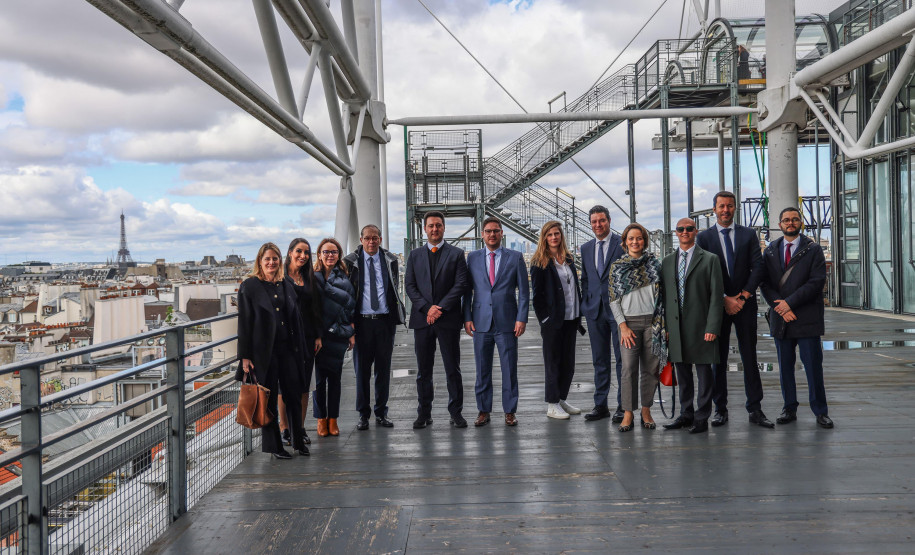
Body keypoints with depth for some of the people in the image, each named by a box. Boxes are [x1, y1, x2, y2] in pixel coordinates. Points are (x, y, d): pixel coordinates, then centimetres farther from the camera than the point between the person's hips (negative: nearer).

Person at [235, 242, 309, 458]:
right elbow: (244, 323, -5)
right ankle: (274, 446, 14)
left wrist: (300, 350, 12)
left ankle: (298, 441, 19)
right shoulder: (249, 287, -2)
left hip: (288, 349, 4)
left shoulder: (286, 286, 12)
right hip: (264, 351, -4)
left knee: (294, 395, 5)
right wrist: (245, 356, -9)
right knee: (269, 398, 3)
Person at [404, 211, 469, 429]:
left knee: (453, 369, 3)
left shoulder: (456, 254, 5)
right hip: (421, 319, 2)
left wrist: (440, 308, -13)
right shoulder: (415, 255, 12)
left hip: (448, 319, -2)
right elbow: (409, 286, 5)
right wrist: (427, 308, -9)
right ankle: (424, 413, 15)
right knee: (423, 370, 7)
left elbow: (460, 285, -4)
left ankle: (456, 412, 12)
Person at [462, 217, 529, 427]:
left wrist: (522, 318, -5)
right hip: (481, 322, 1)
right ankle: (483, 411, 16)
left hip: (507, 322, -1)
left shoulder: (515, 257, 5)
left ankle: (510, 411, 12)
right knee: (482, 369, 6)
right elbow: (467, 290, 9)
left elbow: (523, 291, 4)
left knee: (509, 369, 2)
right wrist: (467, 318, 0)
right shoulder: (473, 258, 8)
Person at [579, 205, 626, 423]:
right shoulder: (586, 248, 14)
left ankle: (623, 406, 7)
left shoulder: (623, 243, -2)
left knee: (622, 358, 0)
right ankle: (600, 405, 16)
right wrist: (586, 305, 9)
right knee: (599, 360, 9)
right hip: (595, 310, 5)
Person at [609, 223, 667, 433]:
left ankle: (646, 410, 15)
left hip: (652, 321, 1)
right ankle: (628, 413, 2)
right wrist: (623, 327, -6)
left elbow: (661, 294, 9)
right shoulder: (617, 267, 5)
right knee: (629, 368, -6)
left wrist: (662, 322, 0)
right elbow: (614, 300, 3)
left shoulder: (654, 264, 7)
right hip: (629, 321, -1)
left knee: (651, 367, 4)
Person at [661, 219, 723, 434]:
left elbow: (717, 295, -4)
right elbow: (664, 295, 13)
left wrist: (712, 327, -12)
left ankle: (701, 418, 10)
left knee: (704, 372, 1)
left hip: (700, 326, -4)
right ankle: (686, 415, 22)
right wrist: (664, 326, 5)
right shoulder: (667, 261, 14)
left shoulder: (710, 259, 1)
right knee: (682, 372, 11)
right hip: (675, 326, 4)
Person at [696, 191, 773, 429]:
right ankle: (720, 409, 10)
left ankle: (755, 409, 8)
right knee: (718, 359, 3)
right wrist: (725, 299, -9)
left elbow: (757, 267, 1)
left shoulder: (749, 235, 8)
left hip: (745, 304, 1)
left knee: (750, 357, 3)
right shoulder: (704, 237, 4)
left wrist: (744, 296, -9)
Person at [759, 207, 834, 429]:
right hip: (780, 318, 3)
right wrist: (780, 307, -9)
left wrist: (789, 302, -14)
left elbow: (817, 281, -8)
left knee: (813, 366, -1)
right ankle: (789, 409, 17)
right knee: (785, 367, 8)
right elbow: (764, 282, 5)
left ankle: (820, 411, 10)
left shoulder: (813, 250, 3)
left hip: (807, 317, -3)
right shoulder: (770, 251, 12)